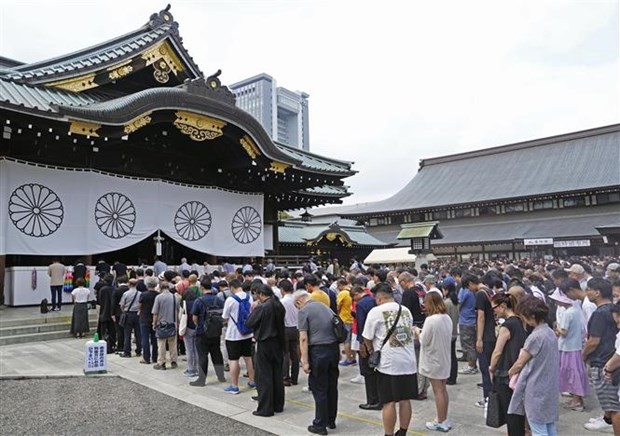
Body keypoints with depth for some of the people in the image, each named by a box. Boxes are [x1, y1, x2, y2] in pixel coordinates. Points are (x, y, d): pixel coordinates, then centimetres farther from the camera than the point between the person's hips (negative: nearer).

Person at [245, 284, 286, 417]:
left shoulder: (261, 307, -19)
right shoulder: (279, 306, 2)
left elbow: (249, 323, -12)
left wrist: (253, 310, 2)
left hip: (265, 344, -7)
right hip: (278, 343, 7)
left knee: (264, 377, 2)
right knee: (277, 375, 15)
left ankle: (265, 408, 7)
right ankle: (278, 405, 24)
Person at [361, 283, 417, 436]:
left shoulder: (376, 311, -7)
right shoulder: (406, 310, 9)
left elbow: (367, 338, -2)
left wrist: (371, 351, 19)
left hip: (388, 364, -5)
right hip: (409, 362, 6)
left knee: (389, 402, 2)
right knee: (405, 400, 13)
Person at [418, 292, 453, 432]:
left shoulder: (430, 320, -22)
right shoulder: (447, 318, 2)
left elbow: (424, 341, -16)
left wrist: (418, 332, 3)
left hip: (433, 360, -7)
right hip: (444, 358, 7)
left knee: (438, 391, 2)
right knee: (443, 389, 17)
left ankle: (441, 422, 12)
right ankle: (444, 420, 26)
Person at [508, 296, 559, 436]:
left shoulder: (535, 336, -22)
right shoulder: (550, 333, 4)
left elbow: (520, 363, -11)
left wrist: (509, 373, 8)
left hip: (536, 389, -8)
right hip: (550, 387, 9)